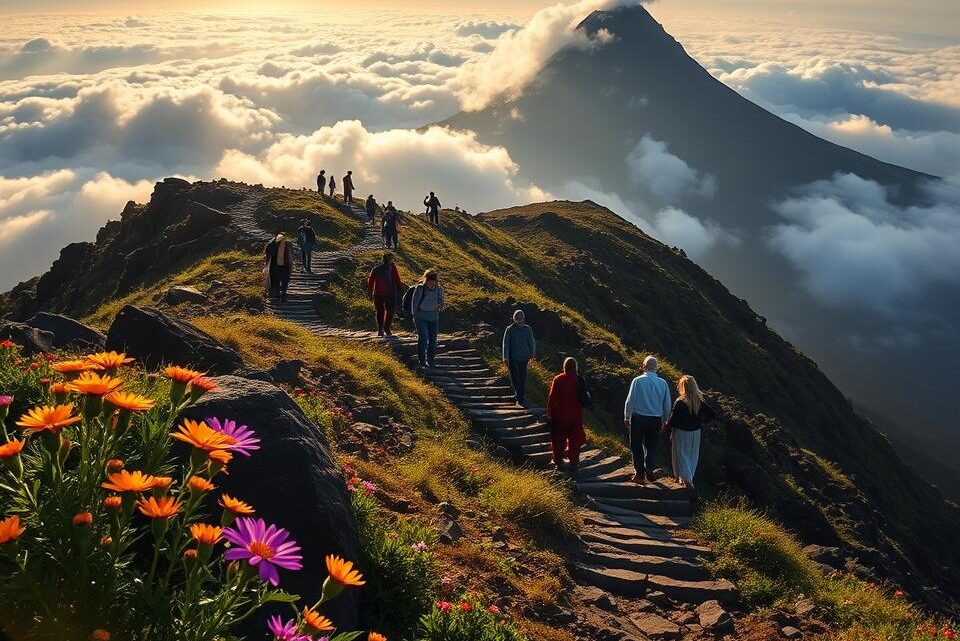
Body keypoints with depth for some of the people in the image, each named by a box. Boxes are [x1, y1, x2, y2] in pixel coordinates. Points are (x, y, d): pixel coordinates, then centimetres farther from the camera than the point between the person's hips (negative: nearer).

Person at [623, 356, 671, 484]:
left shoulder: (638, 381, -11)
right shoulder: (663, 383, -1)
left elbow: (630, 401, -9)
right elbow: (667, 404, 7)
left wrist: (627, 417, 3)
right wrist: (664, 420, 21)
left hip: (638, 418, -3)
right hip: (656, 420, 3)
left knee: (637, 446, 9)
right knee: (651, 445, 16)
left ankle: (640, 473, 10)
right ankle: (649, 470, 8)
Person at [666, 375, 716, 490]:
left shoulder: (680, 402, -20)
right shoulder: (700, 402, -5)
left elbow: (673, 419, -20)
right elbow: (713, 414, -3)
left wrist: (668, 425, 0)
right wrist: (701, 422, 9)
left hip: (681, 433, -5)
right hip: (695, 433, 5)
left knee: (681, 456, 6)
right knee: (692, 456, 18)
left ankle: (687, 480, -4)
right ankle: (689, 478, 28)